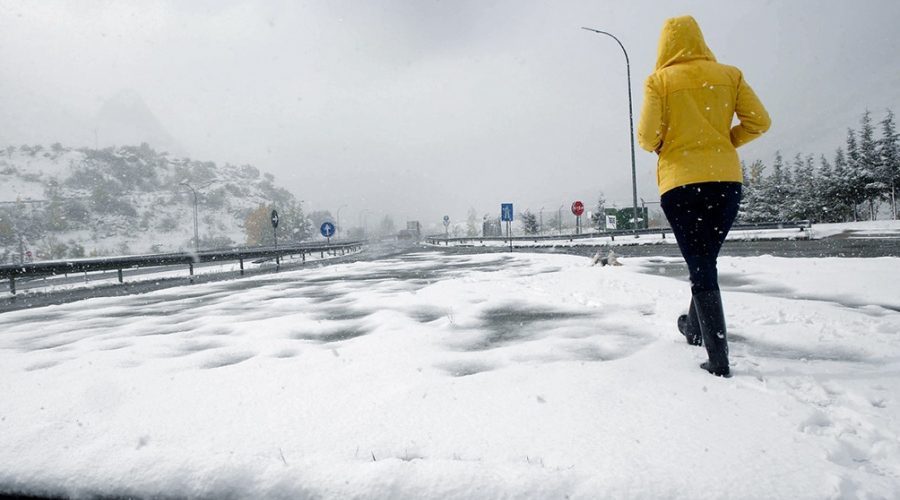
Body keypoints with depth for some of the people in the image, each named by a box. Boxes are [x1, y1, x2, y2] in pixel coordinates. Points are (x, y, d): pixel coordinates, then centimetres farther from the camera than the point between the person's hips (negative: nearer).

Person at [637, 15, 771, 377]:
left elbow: (648, 137, -7)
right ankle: (696, 327, 37)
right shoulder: (728, 74, 9)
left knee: (701, 270, -1)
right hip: (726, 179, 3)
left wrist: (657, 145, 15)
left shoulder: (659, 81, 0)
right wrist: (725, 142, 19)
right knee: (706, 260, 19)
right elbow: (758, 122, 5)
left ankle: (719, 361, -2)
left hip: (681, 182, -3)